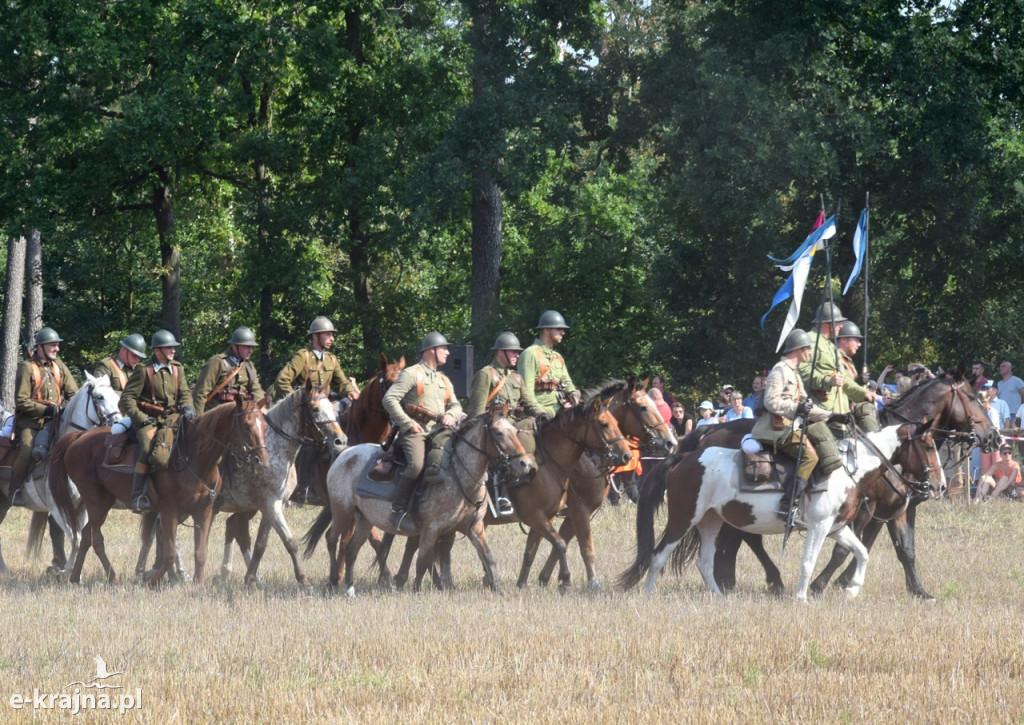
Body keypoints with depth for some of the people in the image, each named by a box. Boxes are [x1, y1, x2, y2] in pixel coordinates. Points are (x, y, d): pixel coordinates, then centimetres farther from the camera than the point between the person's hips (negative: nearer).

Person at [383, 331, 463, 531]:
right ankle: (398, 511, -25)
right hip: (415, 432, -7)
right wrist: (408, 424, -15)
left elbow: (456, 405, 25)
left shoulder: (444, 380, 25)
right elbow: (390, 399, -9)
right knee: (416, 464, -31)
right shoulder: (412, 374, 0)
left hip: (437, 432, 7)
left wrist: (450, 414, -1)